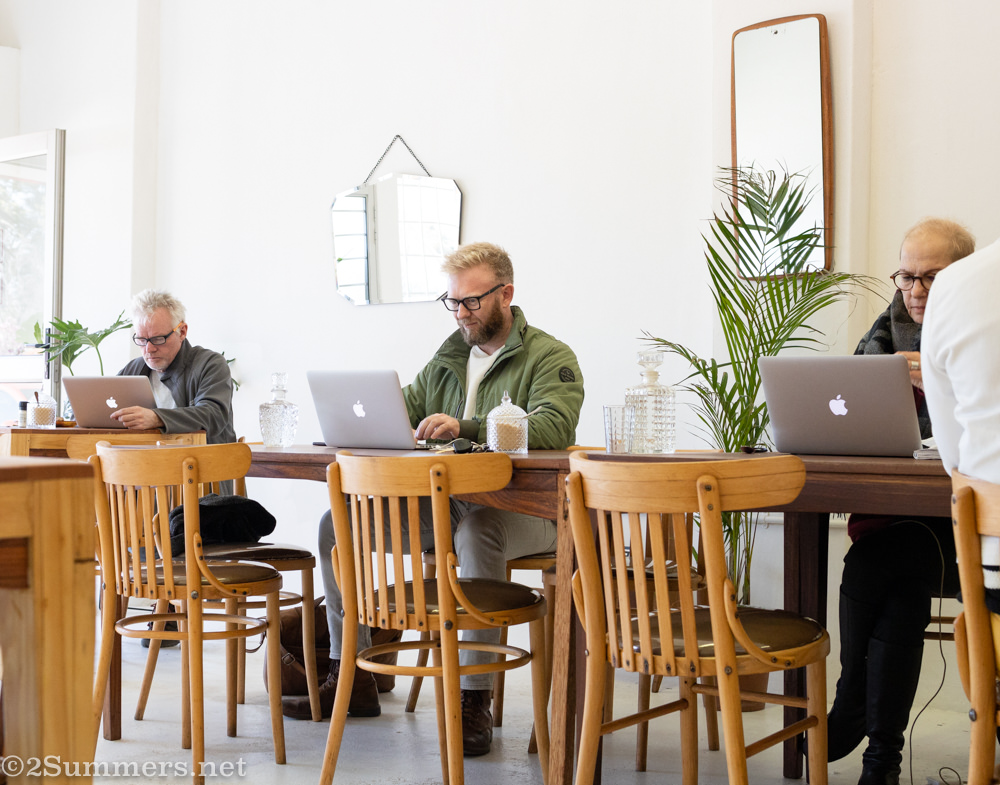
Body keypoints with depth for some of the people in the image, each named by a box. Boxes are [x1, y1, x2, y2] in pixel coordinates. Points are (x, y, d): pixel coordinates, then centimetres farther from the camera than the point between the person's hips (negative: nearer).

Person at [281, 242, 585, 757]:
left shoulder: (550, 358, -4)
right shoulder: (446, 360, 17)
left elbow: (552, 427, -22)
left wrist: (465, 428, -34)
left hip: (521, 507, -6)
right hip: (442, 503, 7)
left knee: (476, 530, -41)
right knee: (338, 523, -6)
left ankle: (475, 699, -31)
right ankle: (352, 677, 1)